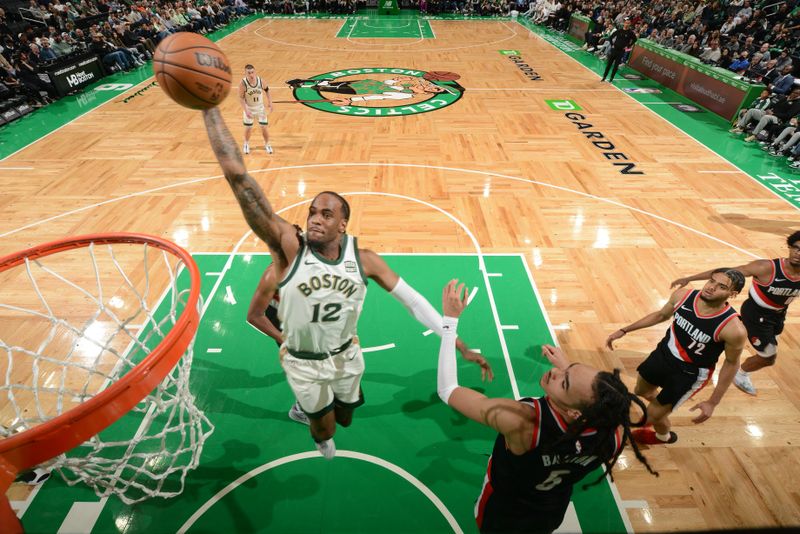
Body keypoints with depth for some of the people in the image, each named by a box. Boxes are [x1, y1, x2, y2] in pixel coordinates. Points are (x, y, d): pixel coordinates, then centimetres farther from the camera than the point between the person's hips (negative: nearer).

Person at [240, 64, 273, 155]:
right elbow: (241, 98, -18)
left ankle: (267, 144, 26)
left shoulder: (260, 80, -17)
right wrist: (246, 110, -27)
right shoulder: (243, 83, -24)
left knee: (264, 128, 3)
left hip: (260, 107, 2)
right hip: (249, 108, -1)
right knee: (248, 128, 9)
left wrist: (270, 102, -1)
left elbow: (266, 90, 3)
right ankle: (246, 144, 35)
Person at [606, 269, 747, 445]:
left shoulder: (734, 329, -32)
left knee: (652, 416, 7)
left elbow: (731, 363, -15)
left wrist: (713, 402, -10)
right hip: (663, 354, 5)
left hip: (690, 374, -5)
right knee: (642, 391, 28)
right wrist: (624, 330, 3)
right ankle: (662, 408, 63)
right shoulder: (683, 296, -20)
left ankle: (663, 436, 44)